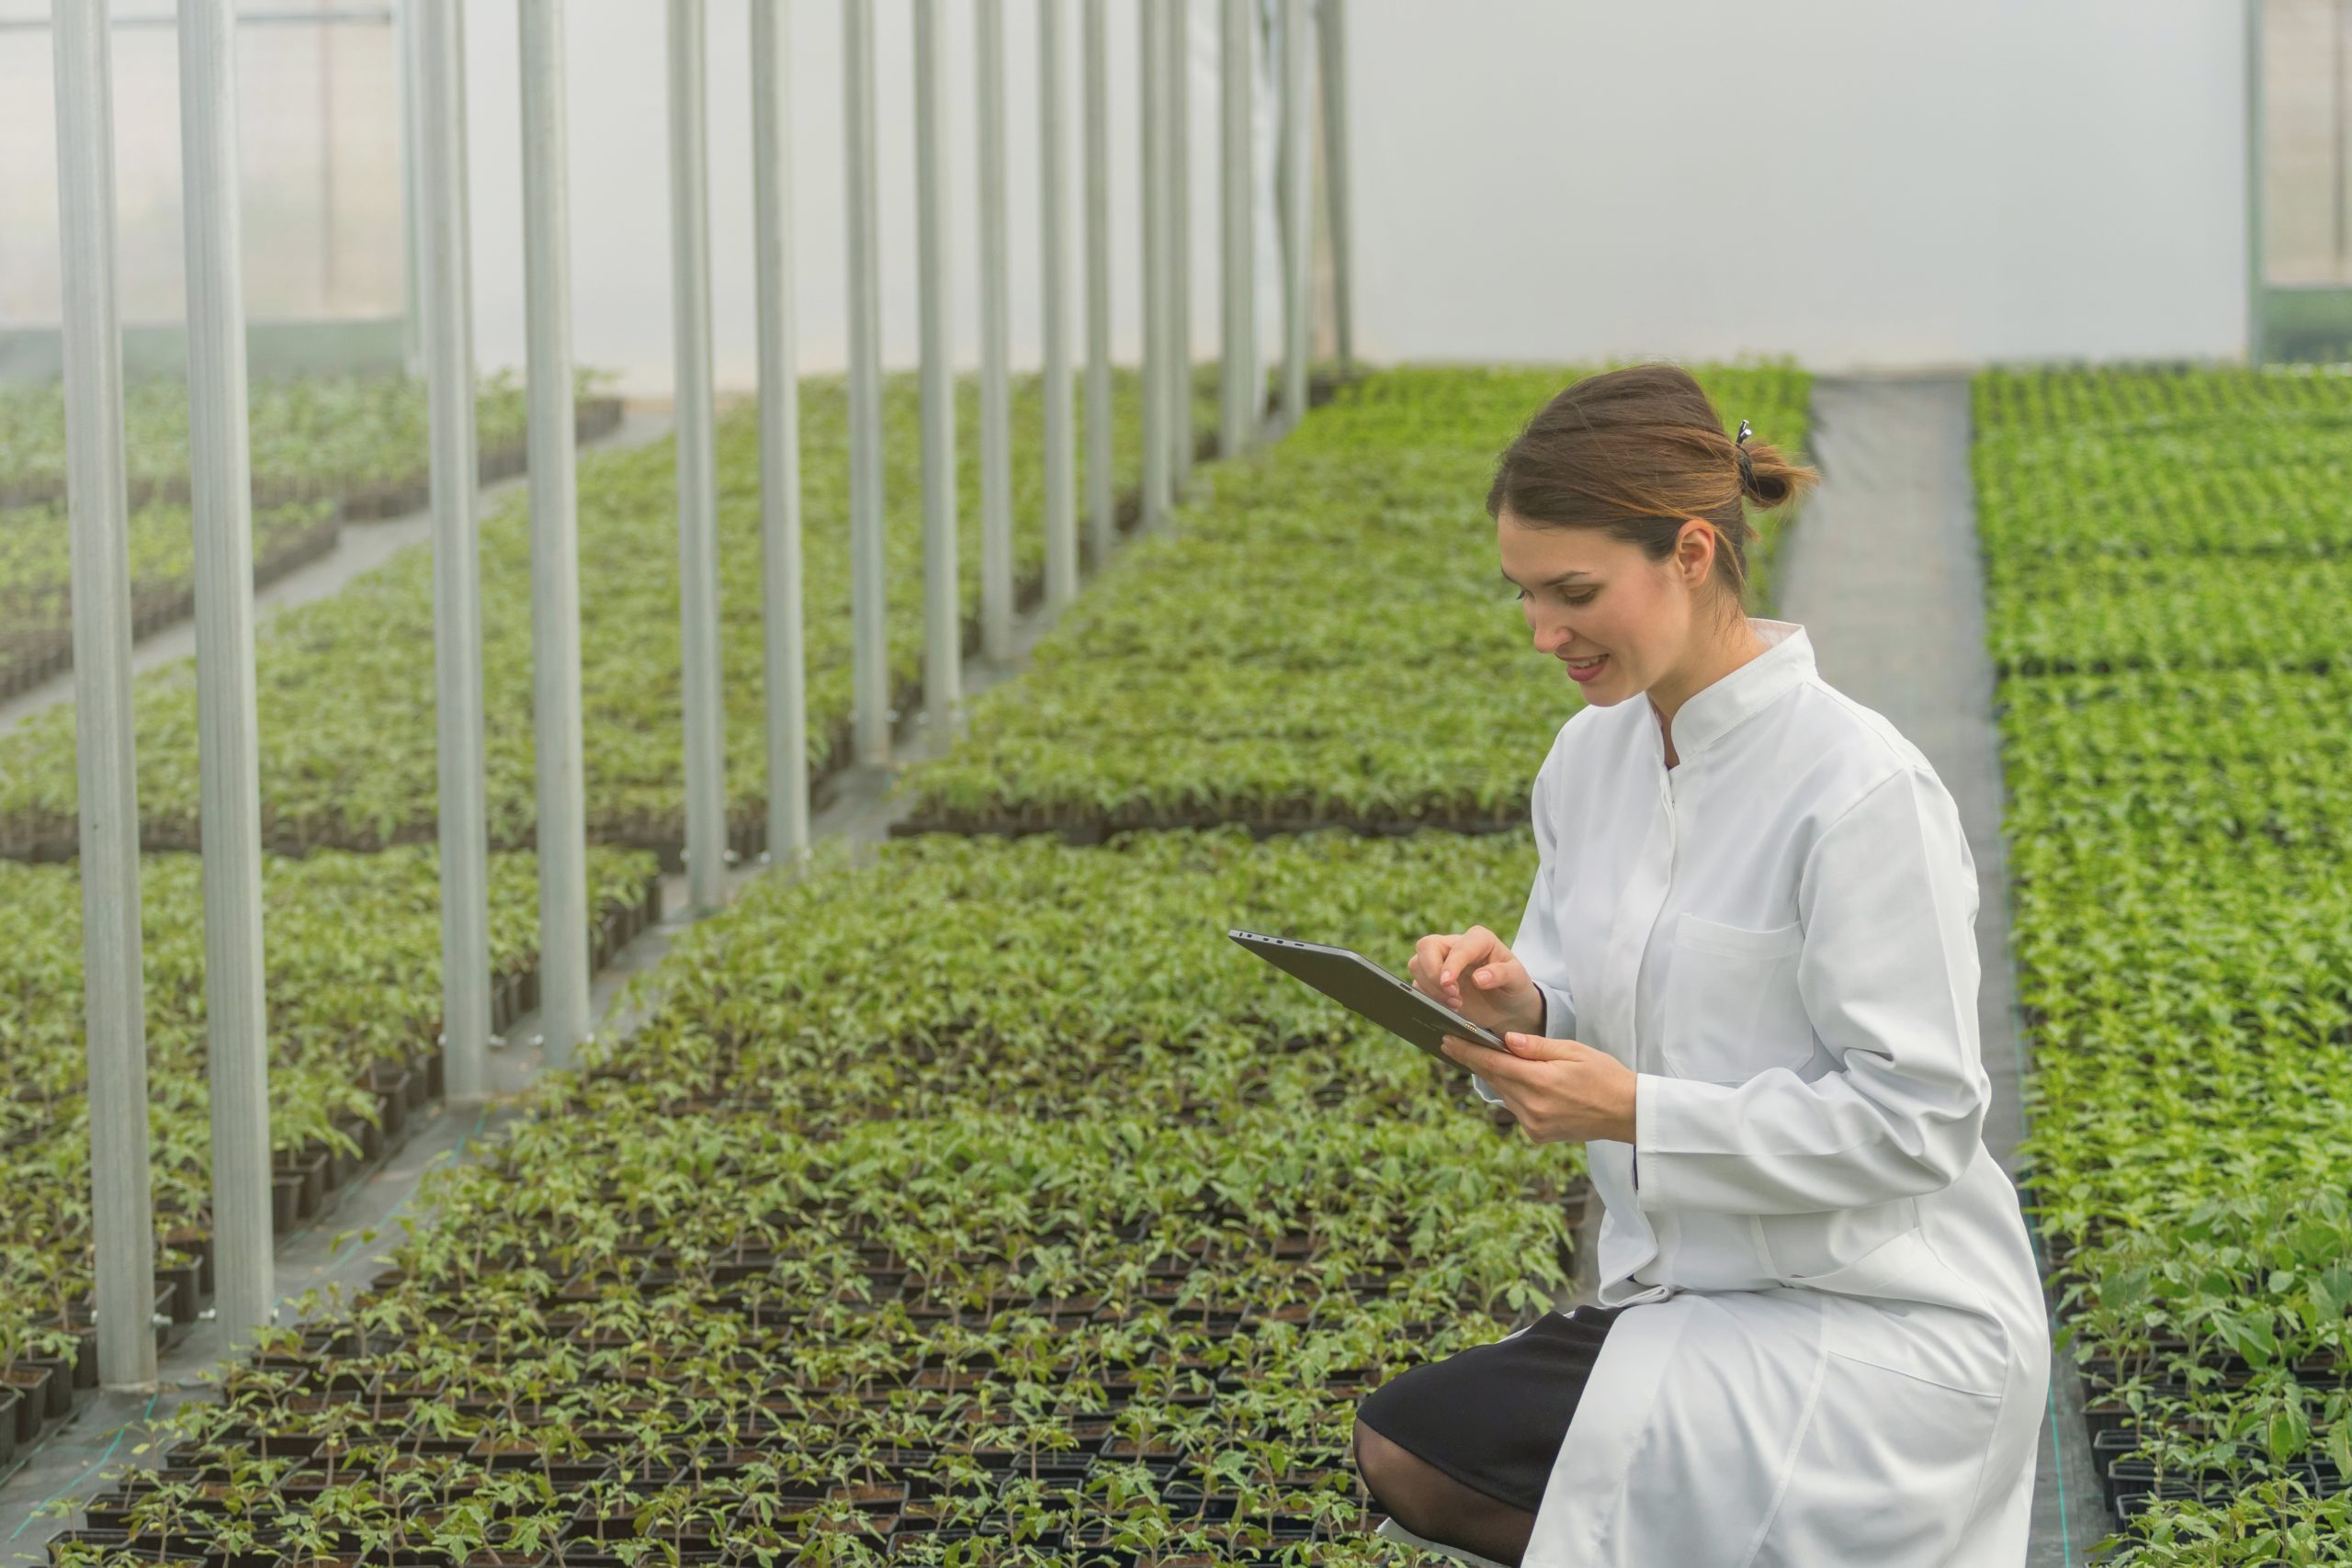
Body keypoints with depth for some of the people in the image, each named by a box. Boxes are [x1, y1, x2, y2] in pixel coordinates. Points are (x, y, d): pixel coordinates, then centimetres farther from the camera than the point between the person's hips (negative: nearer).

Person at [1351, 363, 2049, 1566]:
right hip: (1687, 1293, 8)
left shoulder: (1859, 790, -19)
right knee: (1403, 1450, -9)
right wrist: (1515, 1007, -11)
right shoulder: (1593, 755, 5)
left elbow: (1917, 1118, -19)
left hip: (1878, 1332, -8)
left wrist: (1637, 1110, -24)